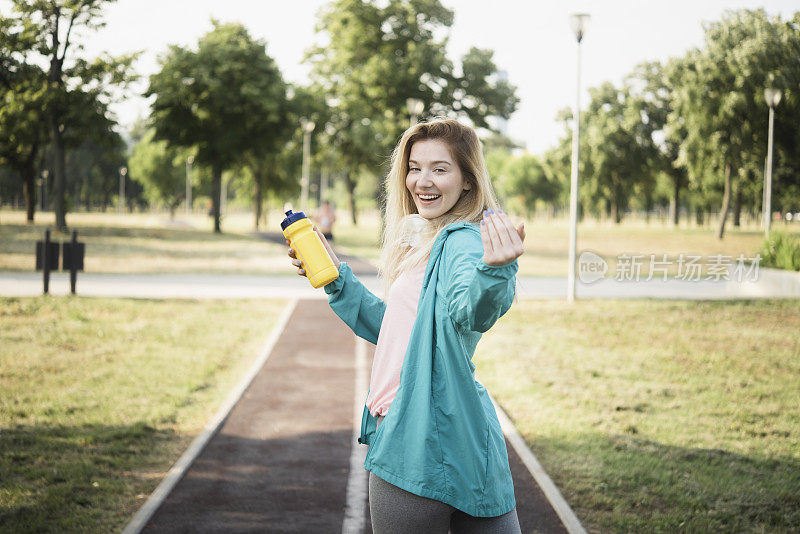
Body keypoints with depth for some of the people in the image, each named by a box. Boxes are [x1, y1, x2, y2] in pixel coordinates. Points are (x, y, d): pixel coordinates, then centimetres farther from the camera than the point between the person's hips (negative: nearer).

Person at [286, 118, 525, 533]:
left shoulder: (463, 240, -14)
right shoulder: (422, 243, 16)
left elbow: (469, 310, -36)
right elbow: (391, 330, 26)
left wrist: (493, 271, -57)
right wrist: (335, 277, 21)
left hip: (427, 447, -9)